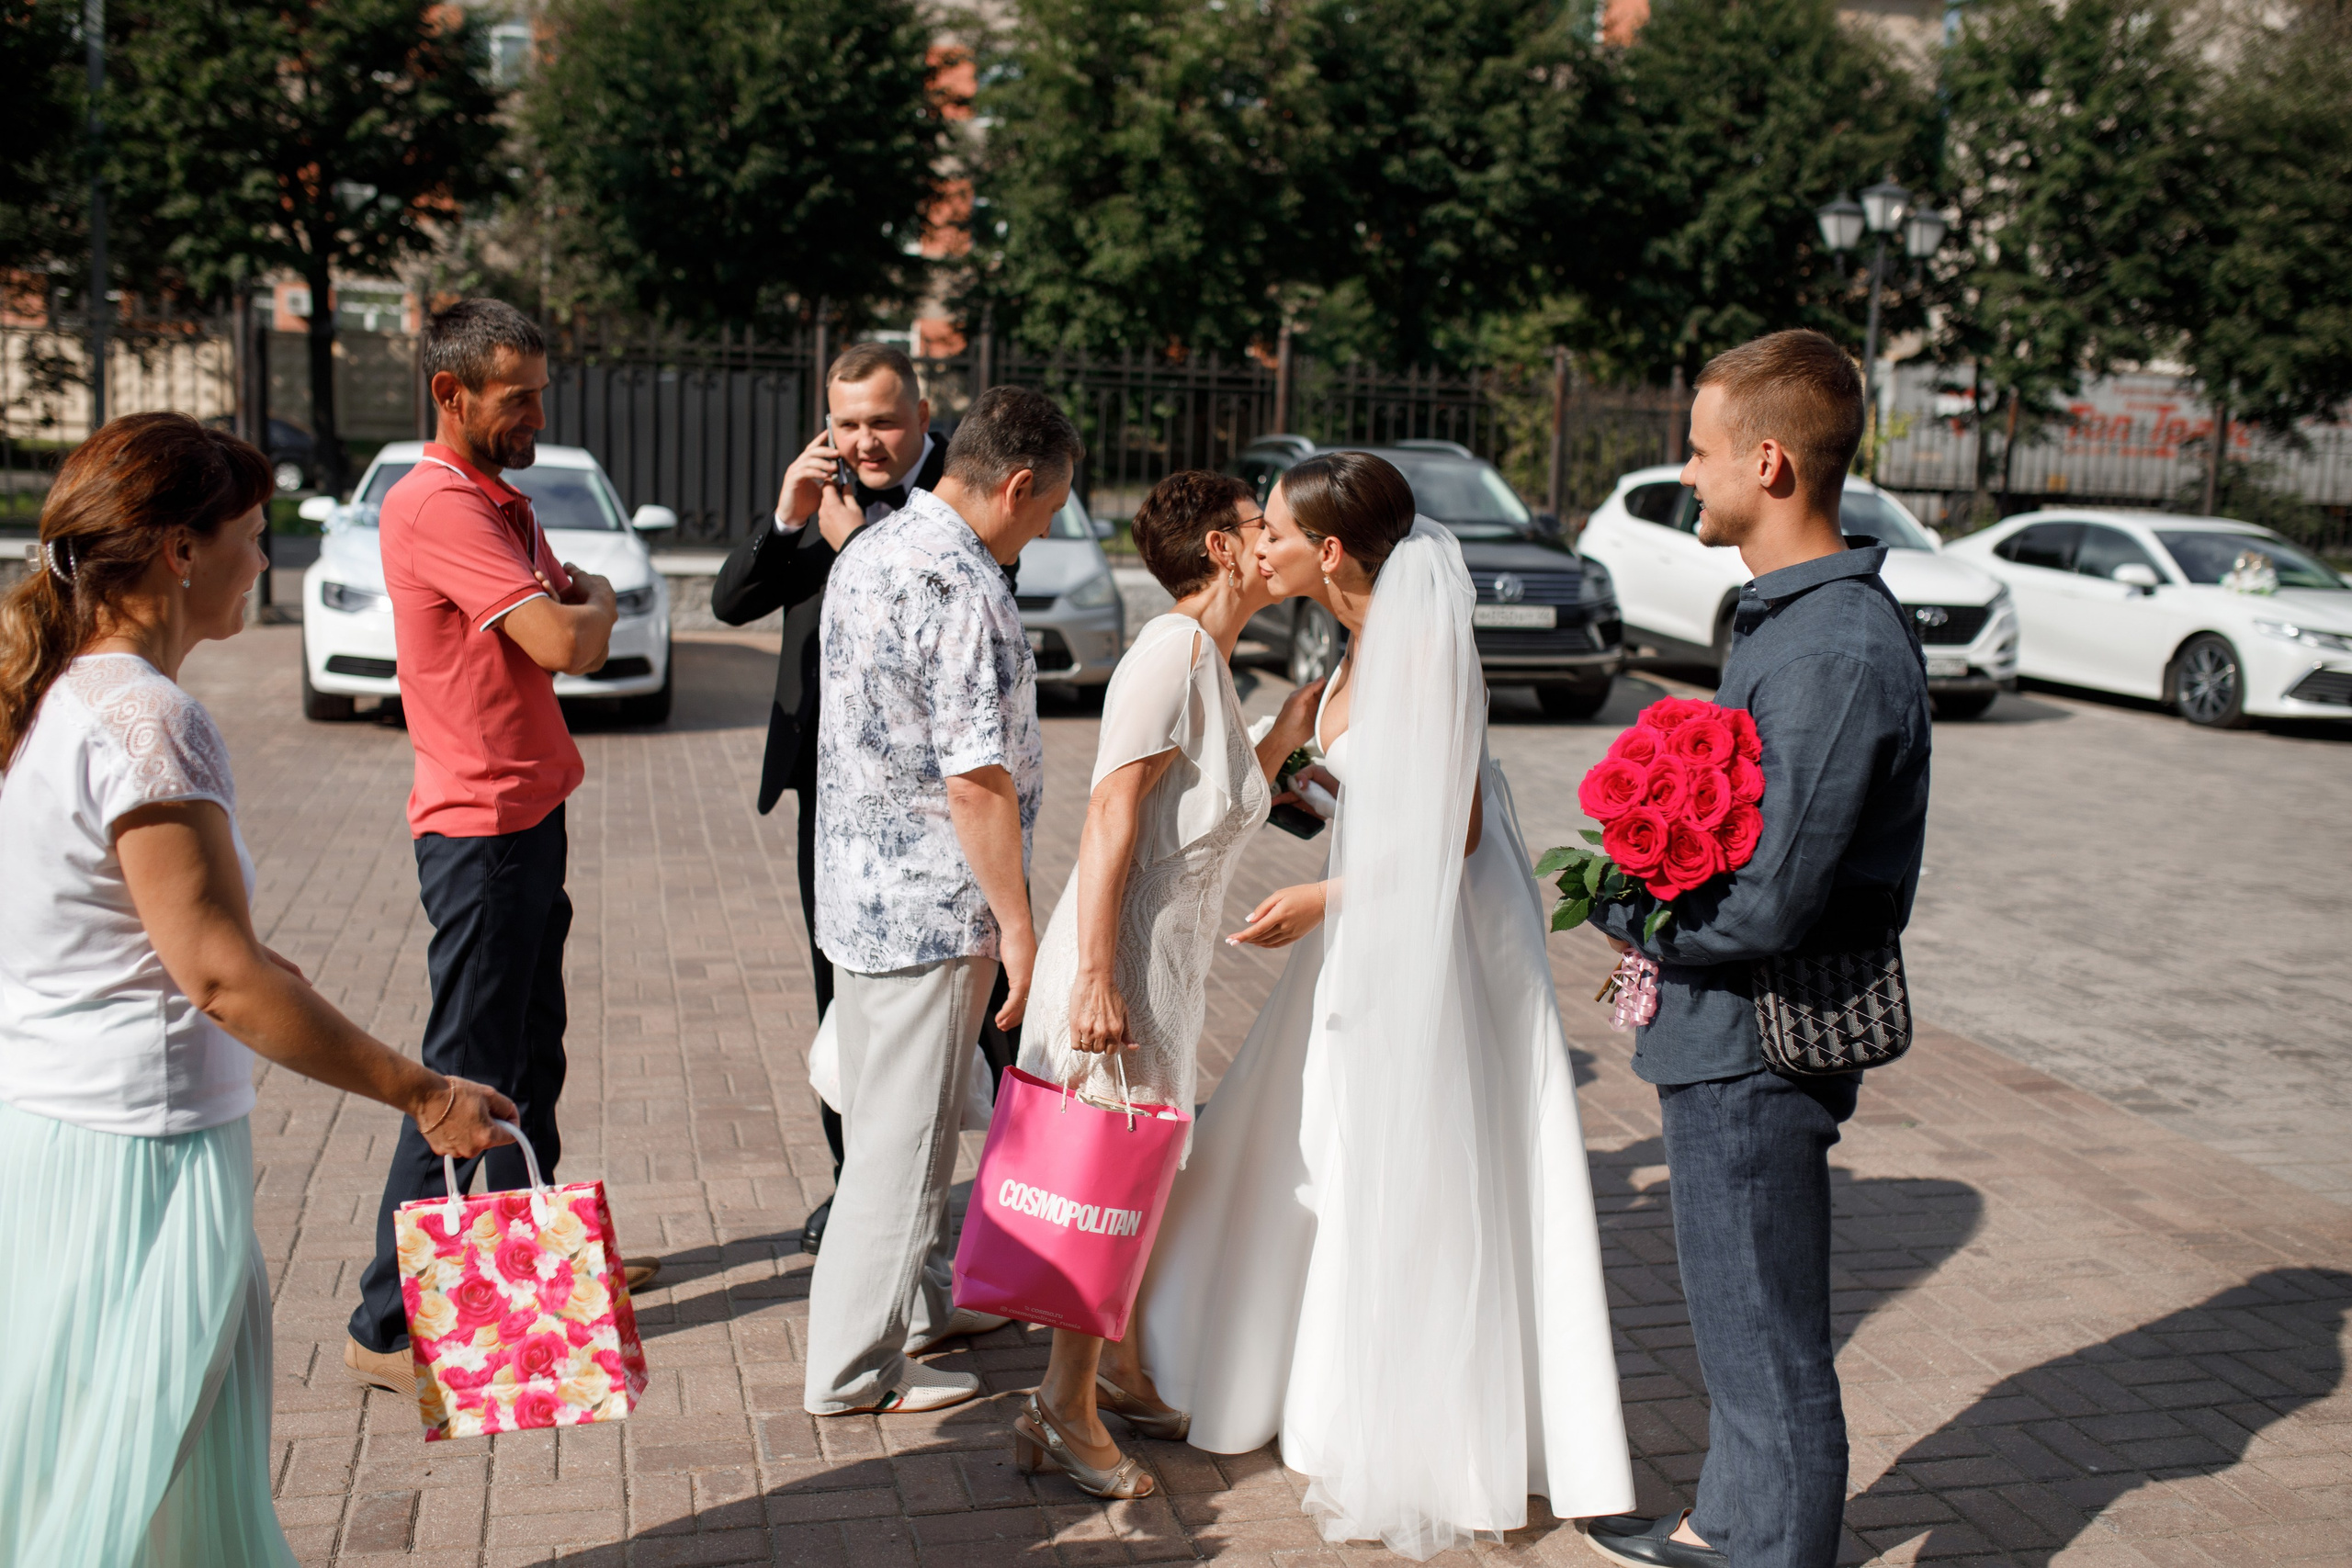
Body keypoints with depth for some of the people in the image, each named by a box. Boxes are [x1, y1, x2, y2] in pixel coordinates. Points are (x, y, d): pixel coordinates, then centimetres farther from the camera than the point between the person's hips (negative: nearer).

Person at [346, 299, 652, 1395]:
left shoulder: (503, 503, 14)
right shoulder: (436, 504, -18)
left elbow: (576, 640, 18)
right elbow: (566, 643, -24)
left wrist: (577, 609, -3)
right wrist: (593, 602, -3)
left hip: (530, 815, 10)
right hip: (481, 826, -10)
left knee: (531, 1057, 20)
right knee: (465, 1075, -5)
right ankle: (389, 1326, 4)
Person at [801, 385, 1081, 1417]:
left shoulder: (871, 551, 9)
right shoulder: (963, 588, -21)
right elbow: (976, 781, -23)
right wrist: (1017, 925, -15)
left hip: (858, 886, 10)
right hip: (930, 905, -10)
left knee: (890, 1118, 21)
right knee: (903, 1137, 2)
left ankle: (917, 1305, 38)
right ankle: (855, 1370, 13)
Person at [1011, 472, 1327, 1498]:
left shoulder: (1211, 663, 15)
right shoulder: (1174, 648, -14)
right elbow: (1109, 817, -21)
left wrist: (1281, 739, 13)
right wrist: (1093, 978, -26)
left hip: (1172, 958, 9)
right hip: (1125, 952, -9)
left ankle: (1122, 1373, 32)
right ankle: (1064, 1408, 11)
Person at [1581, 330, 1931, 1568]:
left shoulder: (1836, 653, -24)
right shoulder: (1789, 615, 8)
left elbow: (1765, 909, -27)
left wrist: (1619, 909, -11)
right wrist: (1650, 900, 4)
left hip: (1758, 1048, -10)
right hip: (1726, 1035, 10)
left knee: (1765, 1339, 5)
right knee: (1736, 1317, 25)